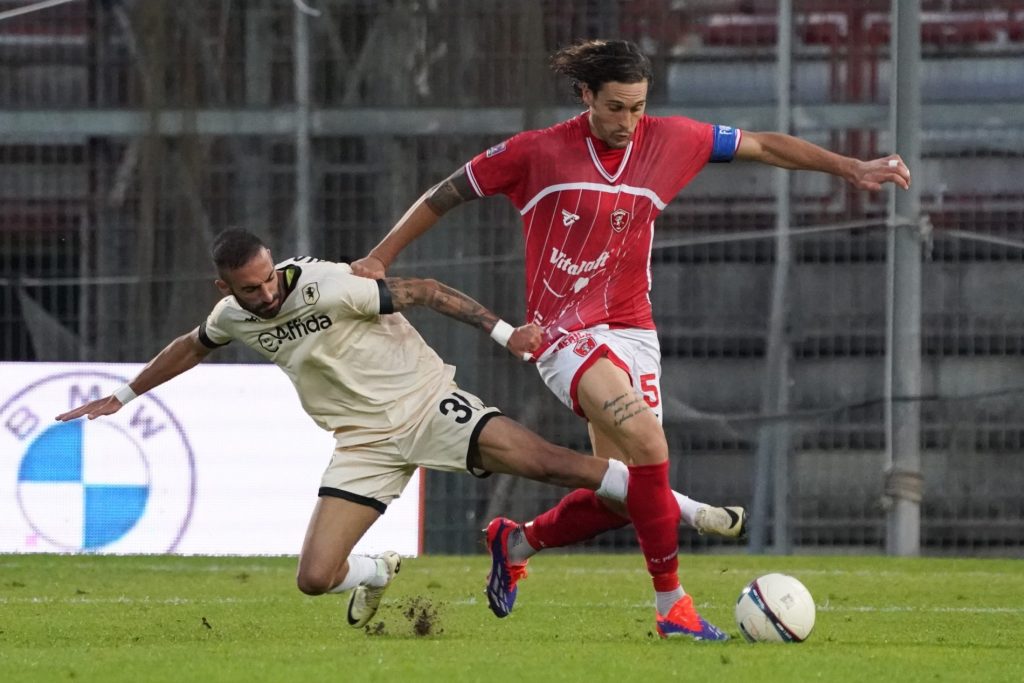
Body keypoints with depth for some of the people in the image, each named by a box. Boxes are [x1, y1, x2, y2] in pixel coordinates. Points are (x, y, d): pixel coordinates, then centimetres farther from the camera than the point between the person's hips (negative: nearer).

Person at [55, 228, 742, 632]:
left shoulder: (327, 285, -19)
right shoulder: (233, 316, -1)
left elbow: (423, 291, -15)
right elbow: (192, 346, 23)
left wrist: (503, 332, -21)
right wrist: (125, 395, 30)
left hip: (425, 403, -5)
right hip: (364, 441, 5)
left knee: (542, 459, -24)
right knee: (315, 579, -9)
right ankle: (378, 572, 27)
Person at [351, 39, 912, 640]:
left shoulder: (667, 141, 2)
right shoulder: (537, 154, -7)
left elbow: (763, 146, 10)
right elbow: (448, 195, 3)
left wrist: (850, 167, 7)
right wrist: (380, 259, 4)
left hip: (632, 331, 6)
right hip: (566, 331, -6)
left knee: (622, 493, 2)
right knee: (647, 444, -26)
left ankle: (516, 544, 30)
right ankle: (672, 605, -20)